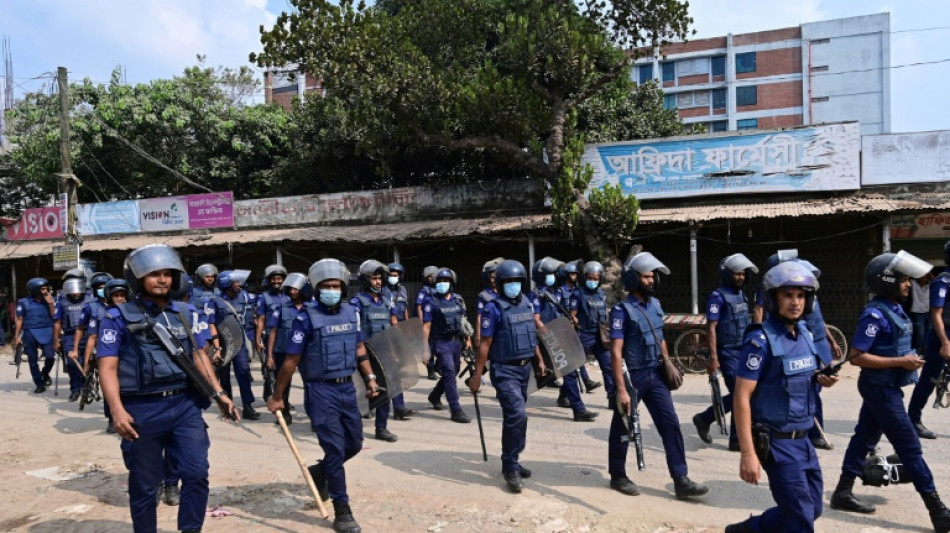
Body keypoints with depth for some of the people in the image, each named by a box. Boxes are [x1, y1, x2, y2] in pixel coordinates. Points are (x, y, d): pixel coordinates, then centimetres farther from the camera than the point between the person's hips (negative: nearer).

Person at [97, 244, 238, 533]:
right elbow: (108, 368, -6)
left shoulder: (187, 313, 9)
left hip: (186, 406, 3)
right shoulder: (119, 317, -2)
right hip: (142, 410, -3)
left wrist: (219, 393, 4)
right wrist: (117, 410, -19)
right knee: (144, 485, 10)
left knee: (197, 473, -2)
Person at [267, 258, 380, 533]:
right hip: (321, 390, -6)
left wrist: (370, 377, 10)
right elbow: (291, 360, -9)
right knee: (335, 448, -3)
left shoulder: (351, 312, 5)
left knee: (354, 443, 14)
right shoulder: (307, 318, -12)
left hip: (348, 388, 6)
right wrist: (277, 396, -4)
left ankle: (320, 471, 42)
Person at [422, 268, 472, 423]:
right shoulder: (431, 301, -7)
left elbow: (463, 321, 16)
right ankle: (456, 410, -9)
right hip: (441, 343, -6)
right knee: (449, 373, -12)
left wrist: (468, 339, 12)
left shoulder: (458, 300, 8)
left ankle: (434, 396, 42)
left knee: (451, 373, 17)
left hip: (456, 341, 6)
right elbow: (426, 326, -8)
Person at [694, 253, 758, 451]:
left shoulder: (742, 295, 13)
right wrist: (713, 357, -22)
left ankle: (704, 418, 20)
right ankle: (738, 440, 10)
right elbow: (711, 328, -16)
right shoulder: (718, 296, -12)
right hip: (728, 354, -8)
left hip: (745, 352, 8)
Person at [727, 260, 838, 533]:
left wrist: (821, 379, -3)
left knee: (812, 508, 17)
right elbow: (741, 398, -20)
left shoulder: (805, 333, 6)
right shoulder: (760, 340, -18)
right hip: (776, 441, -8)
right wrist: (747, 453, -23)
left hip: (802, 438, 8)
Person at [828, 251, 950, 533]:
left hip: (887, 387, 9)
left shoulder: (895, 309, 8)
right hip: (880, 388, -9)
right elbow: (857, 356, -24)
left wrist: (909, 358, 6)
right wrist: (900, 362, -23)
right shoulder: (875, 314, -20)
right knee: (910, 447, -2)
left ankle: (843, 492, 23)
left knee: (865, 437, 14)